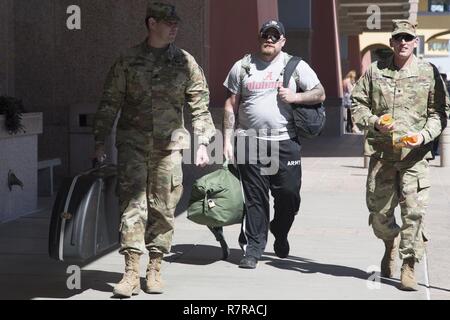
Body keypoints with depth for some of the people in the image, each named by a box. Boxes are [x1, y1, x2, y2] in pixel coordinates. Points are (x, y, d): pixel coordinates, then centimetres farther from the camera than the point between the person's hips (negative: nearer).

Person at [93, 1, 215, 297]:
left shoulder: (185, 62, 7)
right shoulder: (128, 61, 4)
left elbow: (200, 106, 7)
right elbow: (110, 103, 7)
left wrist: (203, 143, -1)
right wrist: (100, 140, 3)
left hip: (169, 144, 1)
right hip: (133, 142, -1)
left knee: (164, 207, 4)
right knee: (133, 203, -8)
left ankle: (155, 269, 15)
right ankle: (132, 272, -8)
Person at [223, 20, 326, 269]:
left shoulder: (295, 66, 8)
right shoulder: (243, 67, 10)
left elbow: (320, 94, 9)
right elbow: (231, 105, 11)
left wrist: (295, 96, -9)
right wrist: (227, 140, 5)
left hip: (285, 142, 0)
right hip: (250, 142, 0)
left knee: (289, 194, 0)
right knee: (255, 197, 0)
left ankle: (280, 235, 28)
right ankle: (253, 248, 8)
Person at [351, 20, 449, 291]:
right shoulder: (375, 71, 8)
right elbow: (358, 104, 11)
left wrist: (424, 135, -12)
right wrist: (375, 122, -8)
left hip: (415, 154, -2)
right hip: (382, 153, 2)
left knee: (414, 211, -8)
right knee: (379, 210, 8)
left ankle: (409, 267, 4)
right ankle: (391, 243, 39)